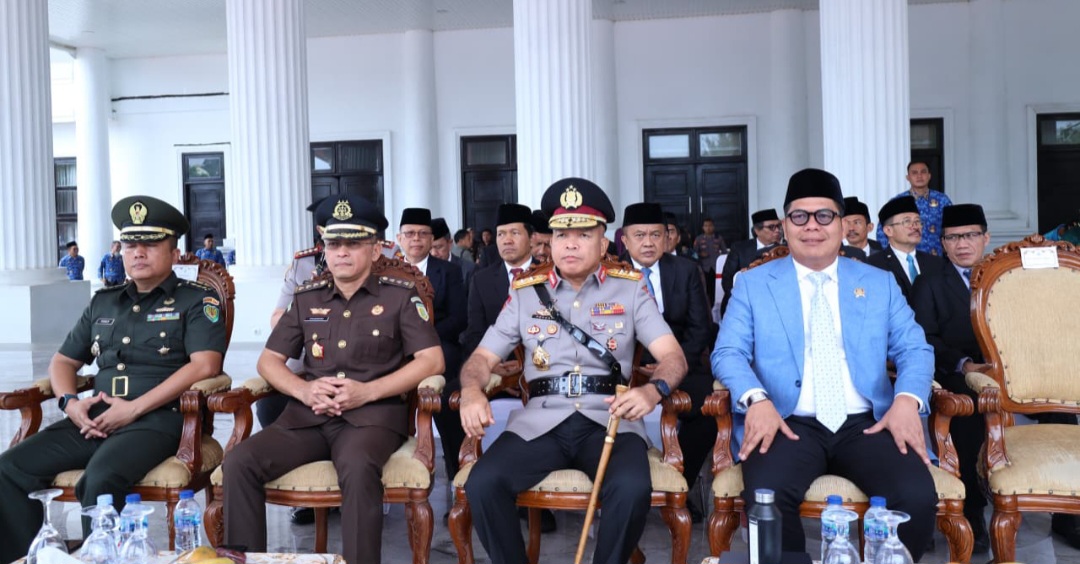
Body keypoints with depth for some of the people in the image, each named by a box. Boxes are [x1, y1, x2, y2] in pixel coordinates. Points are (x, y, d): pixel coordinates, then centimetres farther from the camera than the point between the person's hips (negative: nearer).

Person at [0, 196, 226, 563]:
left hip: (158, 417, -6)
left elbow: (204, 365, -11)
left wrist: (134, 408, -15)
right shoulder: (103, 303, 21)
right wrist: (70, 403, 3)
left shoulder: (196, 300, 3)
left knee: (102, 476, -35)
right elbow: (63, 361, 27)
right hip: (94, 418, 6)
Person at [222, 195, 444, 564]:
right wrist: (303, 390, -7)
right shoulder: (306, 299, 16)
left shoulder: (400, 296, 6)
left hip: (372, 414, -4)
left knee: (358, 468, -38)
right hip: (308, 416, 4)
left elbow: (432, 361, -2)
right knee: (239, 462, -20)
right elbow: (268, 360, 16)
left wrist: (368, 391, -14)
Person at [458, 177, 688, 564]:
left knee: (632, 488, -32)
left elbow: (672, 355, 1)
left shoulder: (631, 287, 8)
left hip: (608, 420, -1)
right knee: (482, 484, -25)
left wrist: (653, 391, -23)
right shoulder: (524, 291, 11)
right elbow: (484, 356, 10)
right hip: (540, 421, 1)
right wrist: (472, 391, -15)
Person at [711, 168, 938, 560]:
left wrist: (908, 400, -11)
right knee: (765, 497, -32)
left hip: (866, 424, 2)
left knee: (918, 498, -25)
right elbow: (728, 352, 2)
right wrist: (756, 399, -18)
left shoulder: (879, 283, 17)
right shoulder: (753, 283, 11)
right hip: (790, 424, -2)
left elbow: (914, 349, 11)